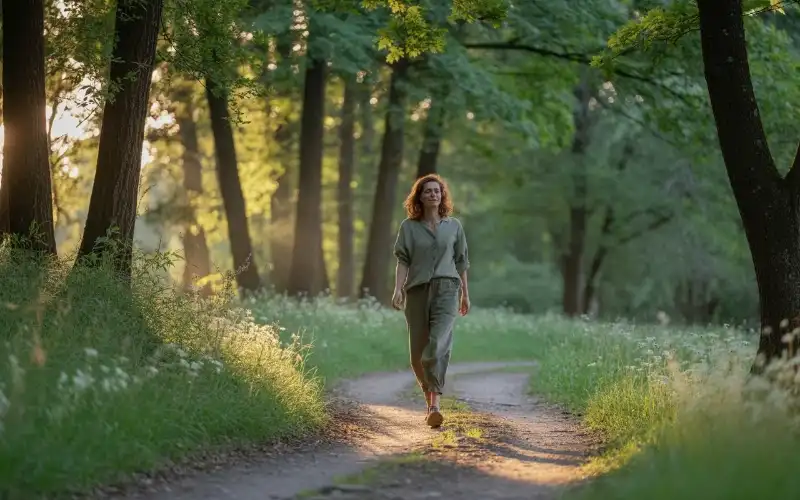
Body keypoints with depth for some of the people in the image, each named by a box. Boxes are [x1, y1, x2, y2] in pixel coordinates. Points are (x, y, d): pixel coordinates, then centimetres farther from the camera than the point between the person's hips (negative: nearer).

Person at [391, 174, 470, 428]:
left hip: (446, 288, -1)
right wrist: (398, 289, -14)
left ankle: (435, 405, -25)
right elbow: (402, 260, 0)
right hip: (417, 290, 1)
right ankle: (429, 395, 29)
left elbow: (461, 261, 17)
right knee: (418, 350, 4)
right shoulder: (409, 226, 7)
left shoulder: (453, 225, 10)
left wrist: (465, 294, 19)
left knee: (438, 343, -20)